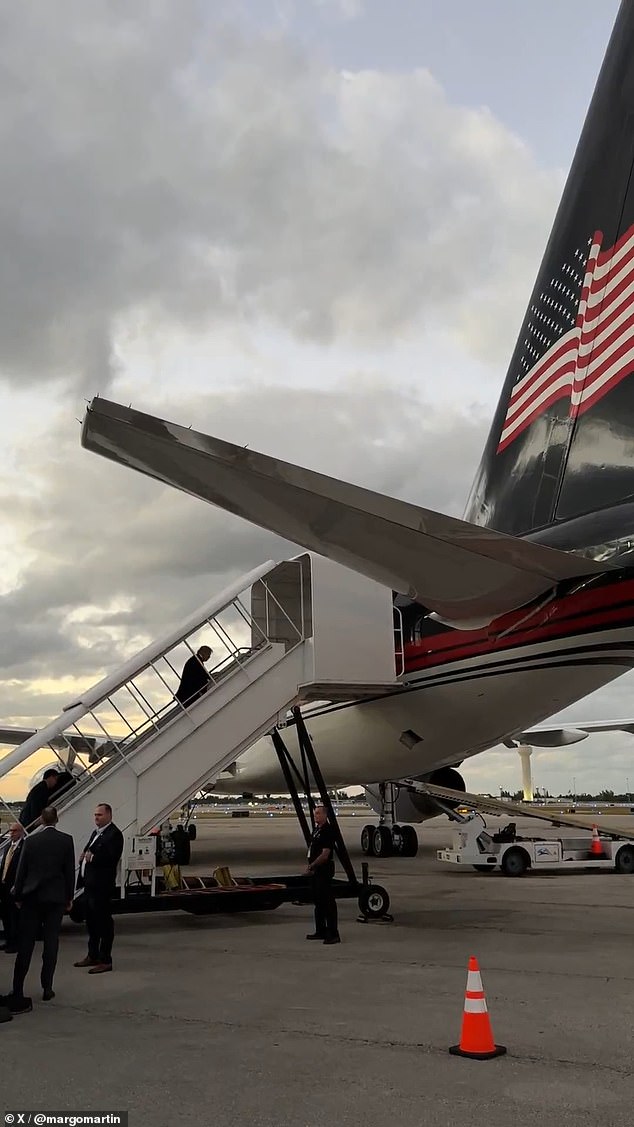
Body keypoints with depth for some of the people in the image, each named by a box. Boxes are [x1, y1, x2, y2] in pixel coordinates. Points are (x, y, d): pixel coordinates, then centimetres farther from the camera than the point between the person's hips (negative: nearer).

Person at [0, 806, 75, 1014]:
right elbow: (70, 871, -2)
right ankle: (47, 988, 7)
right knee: (51, 943, 6)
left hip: (31, 897, 1)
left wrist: (18, 896, 12)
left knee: (25, 944, 6)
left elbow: (21, 871, 1)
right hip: (56, 897, -1)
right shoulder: (66, 840, -4)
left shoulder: (30, 841, -2)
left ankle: (17, 990, 7)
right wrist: (69, 898, 7)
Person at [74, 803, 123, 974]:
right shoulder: (96, 832, 16)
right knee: (91, 920, 19)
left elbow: (112, 858, -23)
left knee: (104, 921, -3)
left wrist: (92, 857, -22)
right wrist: (84, 856, 2)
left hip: (102, 886, -10)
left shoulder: (114, 834, -14)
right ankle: (93, 956, 31)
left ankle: (105, 960, 4)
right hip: (90, 883, 10)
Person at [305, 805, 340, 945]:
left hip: (325, 869, -10)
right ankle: (321, 931, 25)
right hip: (317, 871, 10)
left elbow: (324, 855, -21)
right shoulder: (316, 830, 14)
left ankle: (333, 934, -7)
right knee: (318, 900, 16)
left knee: (328, 901, -9)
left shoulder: (327, 831, -17)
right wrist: (311, 866, 10)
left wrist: (311, 866, -13)